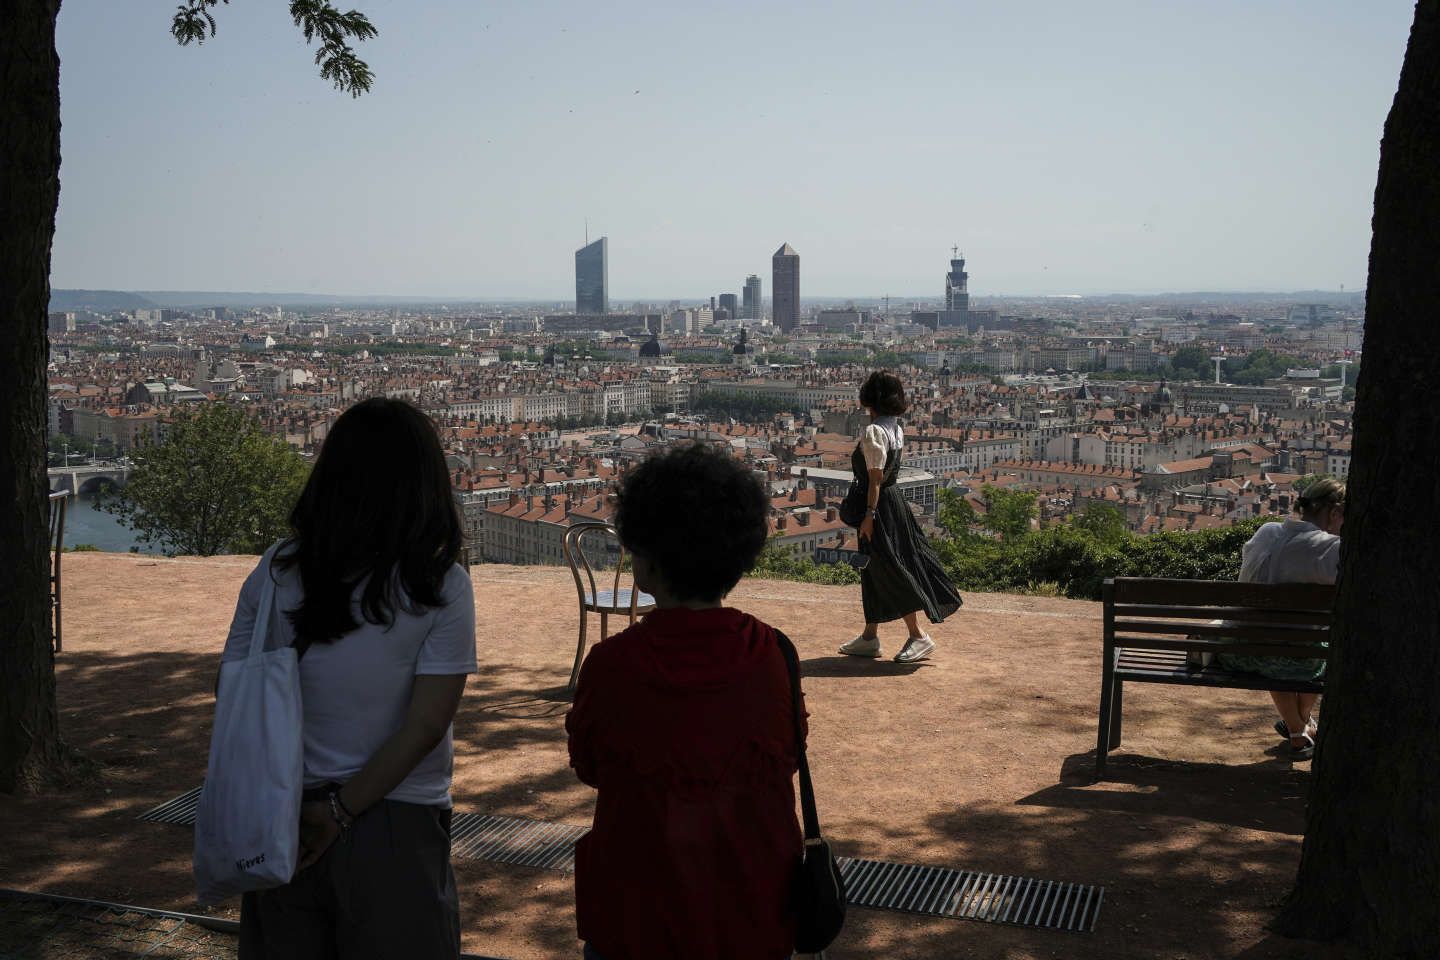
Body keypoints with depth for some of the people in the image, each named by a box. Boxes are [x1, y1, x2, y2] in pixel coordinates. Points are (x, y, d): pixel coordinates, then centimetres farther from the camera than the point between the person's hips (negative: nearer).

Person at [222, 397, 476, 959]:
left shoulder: (277, 570, -6)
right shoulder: (440, 585, -13)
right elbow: (425, 725, -16)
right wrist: (342, 809, -10)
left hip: (282, 822, 3)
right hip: (395, 825, -3)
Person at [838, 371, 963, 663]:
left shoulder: (874, 431, -18)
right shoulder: (895, 428, 9)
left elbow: (876, 477, -20)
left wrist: (869, 515, -19)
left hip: (881, 505, -9)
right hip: (892, 497, 10)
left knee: (890, 571, -4)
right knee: (873, 570, 15)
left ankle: (918, 636, 0)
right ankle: (870, 636, 23)